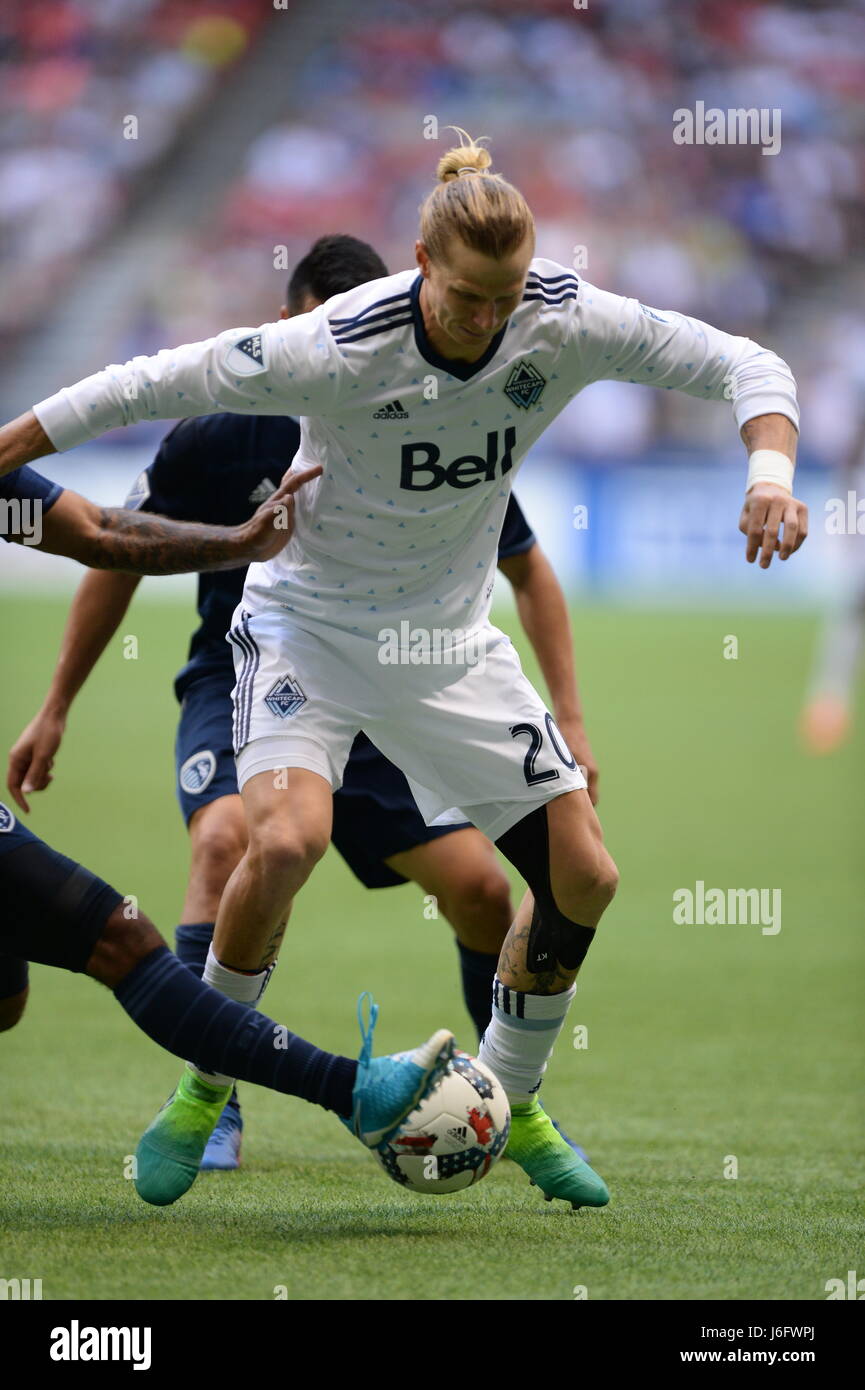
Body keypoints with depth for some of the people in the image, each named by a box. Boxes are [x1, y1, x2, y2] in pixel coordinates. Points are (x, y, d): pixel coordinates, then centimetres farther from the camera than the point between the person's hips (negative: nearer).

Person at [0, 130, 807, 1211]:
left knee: (582, 877, -2)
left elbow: (741, 364, -10)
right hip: (309, 621, -4)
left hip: (449, 635, 4)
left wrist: (770, 467, -30)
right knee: (286, 840, -29)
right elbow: (155, 385, -20)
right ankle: (208, 1088, -5)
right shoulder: (340, 349, -28)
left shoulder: (566, 322, -17)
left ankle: (511, 1104, 22)